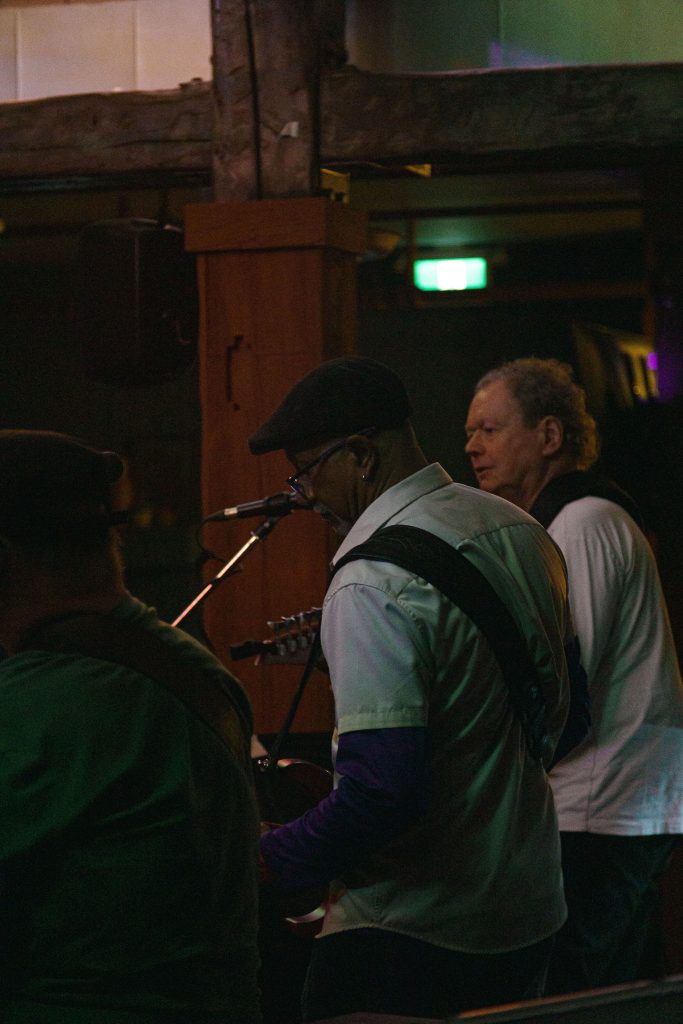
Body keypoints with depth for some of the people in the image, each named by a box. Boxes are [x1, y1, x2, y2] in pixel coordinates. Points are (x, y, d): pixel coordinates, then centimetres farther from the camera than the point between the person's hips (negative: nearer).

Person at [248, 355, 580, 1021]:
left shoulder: (373, 583, -22)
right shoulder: (520, 531, 5)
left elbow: (383, 790, -27)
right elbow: (558, 712, 17)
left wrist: (271, 863, -14)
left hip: (410, 935, -9)